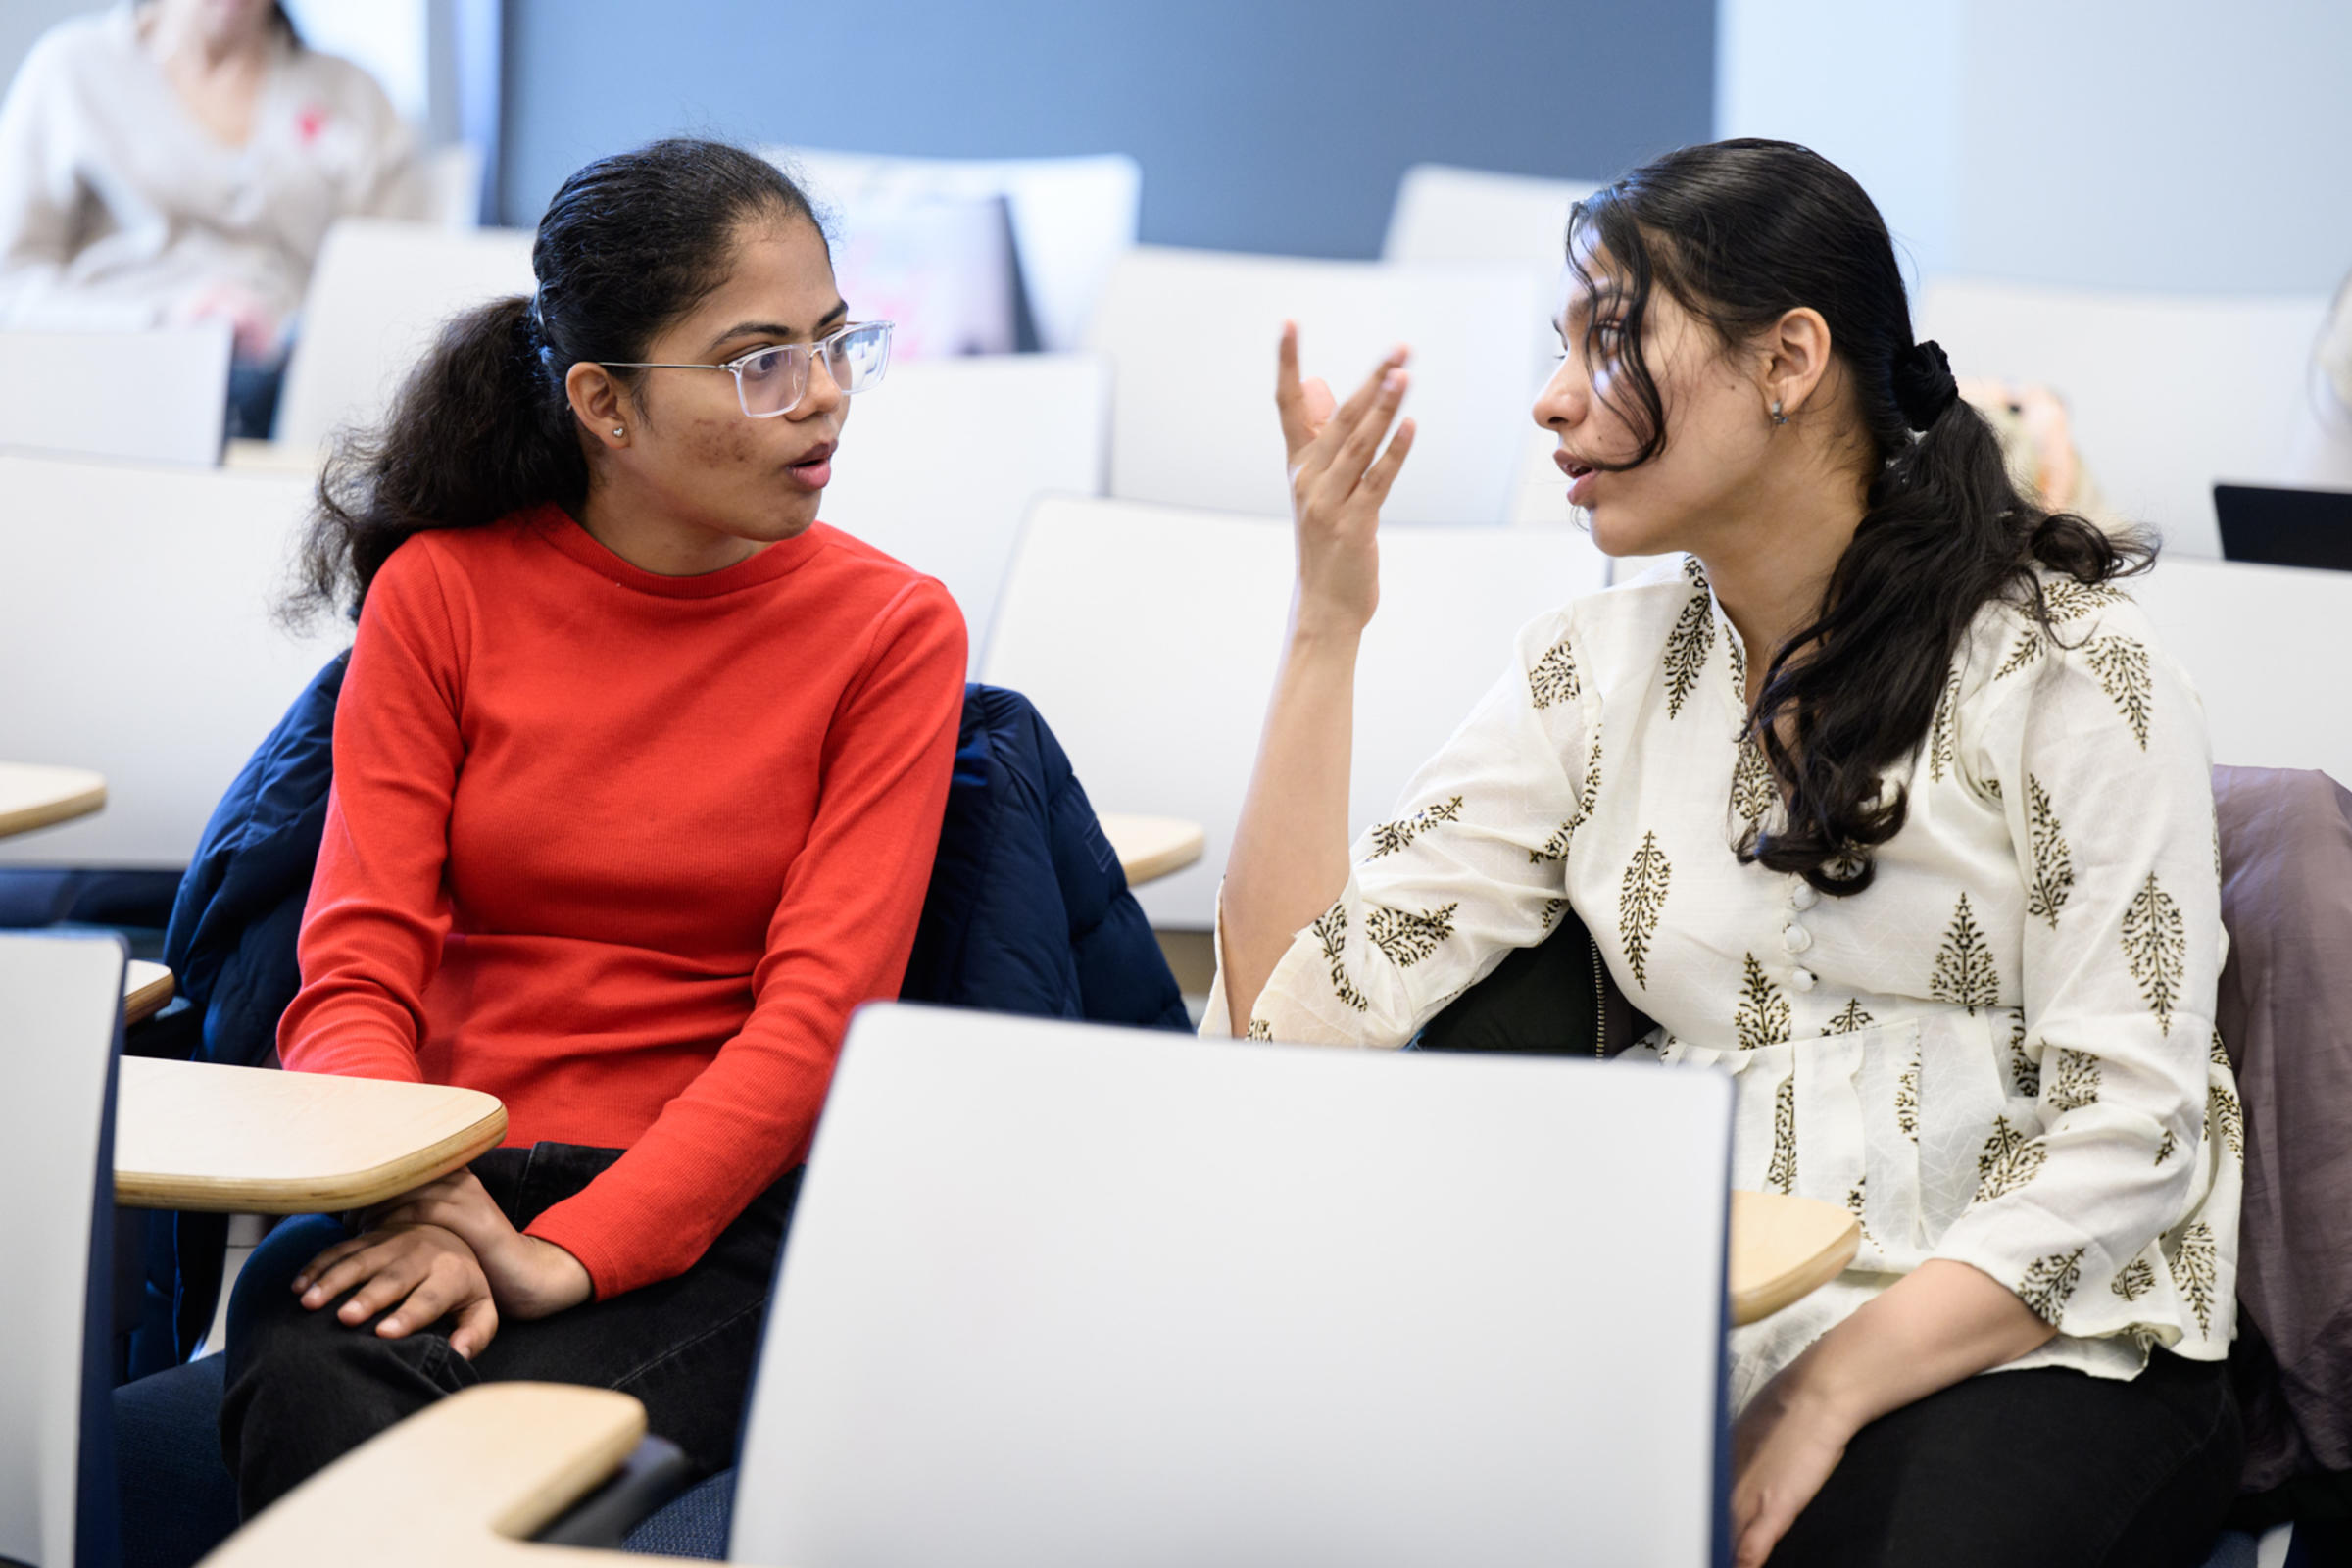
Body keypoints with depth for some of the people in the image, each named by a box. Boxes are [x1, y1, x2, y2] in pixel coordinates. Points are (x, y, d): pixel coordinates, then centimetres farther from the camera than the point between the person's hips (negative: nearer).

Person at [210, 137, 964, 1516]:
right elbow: (358, 973, 0)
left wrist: (567, 1257, -20)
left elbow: (815, 1015, -7)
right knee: (311, 1386, -34)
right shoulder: (443, 589, 6)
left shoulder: (892, 629, 2)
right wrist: (421, 1208, -23)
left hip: (713, 1219, -1)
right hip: (446, 1181, 1)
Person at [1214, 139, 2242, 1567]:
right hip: (1698, 1332, 4)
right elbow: (1293, 1017, 3)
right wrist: (1327, 619, -1)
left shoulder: (2068, 666, -3)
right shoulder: (1600, 673, 11)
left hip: (2029, 1342, -3)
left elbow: (2123, 1132, -9)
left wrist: (1831, 1393, -18)